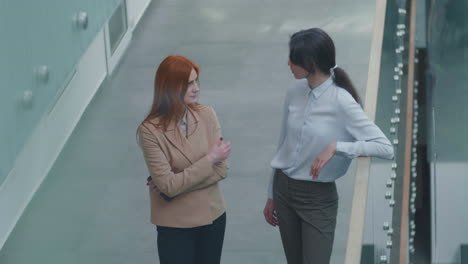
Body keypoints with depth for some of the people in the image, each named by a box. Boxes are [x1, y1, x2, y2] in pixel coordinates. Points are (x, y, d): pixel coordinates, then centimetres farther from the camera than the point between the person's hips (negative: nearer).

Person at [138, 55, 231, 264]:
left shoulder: (206, 115, -6)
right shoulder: (151, 130, -18)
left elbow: (221, 169, -9)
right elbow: (168, 186, -21)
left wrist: (177, 183, -18)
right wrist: (210, 159, -17)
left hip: (213, 216, 4)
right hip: (175, 225, -4)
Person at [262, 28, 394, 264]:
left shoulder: (341, 102, -19)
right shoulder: (295, 92, -2)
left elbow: (385, 148, -24)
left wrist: (336, 147, -31)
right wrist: (272, 195, 15)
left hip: (318, 200, -5)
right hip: (284, 191, 5)